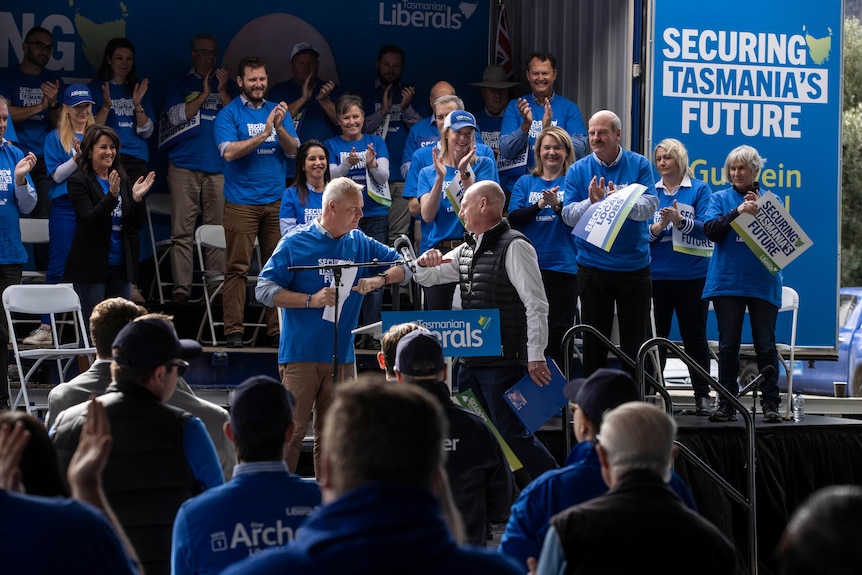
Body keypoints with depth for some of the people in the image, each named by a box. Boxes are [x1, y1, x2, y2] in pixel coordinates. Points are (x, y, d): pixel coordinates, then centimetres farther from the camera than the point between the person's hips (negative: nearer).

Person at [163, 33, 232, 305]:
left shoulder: (225, 85, 17)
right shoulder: (179, 84, 13)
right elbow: (175, 116, -1)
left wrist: (222, 92, -5)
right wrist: (204, 95, -4)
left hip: (218, 167, 2)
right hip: (184, 166, -2)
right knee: (182, 231, -7)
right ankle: (181, 288, -8)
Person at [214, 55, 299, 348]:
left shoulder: (277, 111, 12)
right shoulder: (229, 114, 0)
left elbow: (293, 150, 3)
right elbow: (229, 151, -14)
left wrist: (279, 127, -15)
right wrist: (264, 134, -18)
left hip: (276, 200, 4)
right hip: (241, 201, -4)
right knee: (237, 267, -5)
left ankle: (277, 329, 8)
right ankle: (233, 330, -4)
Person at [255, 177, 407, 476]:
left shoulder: (360, 244, 11)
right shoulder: (296, 243, -3)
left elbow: (403, 266, 15)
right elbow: (264, 290, -6)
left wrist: (379, 279, -6)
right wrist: (311, 300, -16)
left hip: (342, 356, 5)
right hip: (301, 354, -5)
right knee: (292, 431, -10)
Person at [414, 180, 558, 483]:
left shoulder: (514, 247, -11)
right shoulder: (466, 251, 15)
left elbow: (536, 304, -17)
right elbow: (425, 278, 27)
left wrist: (536, 356, -23)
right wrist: (425, 263, 2)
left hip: (504, 362, -9)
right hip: (470, 361, 9)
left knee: (512, 434, -9)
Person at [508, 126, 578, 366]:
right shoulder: (526, 182, 12)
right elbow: (513, 218, 0)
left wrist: (557, 205, -24)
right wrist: (539, 205, -15)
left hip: (562, 265, -3)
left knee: (558, 330, -3)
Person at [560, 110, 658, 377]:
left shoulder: (639, 165, -1)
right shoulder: (578, 170, 1)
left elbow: (650, 207, -12)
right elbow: (569, 215, -6)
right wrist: (592, 202, -25)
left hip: (634, 265, 0)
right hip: (593, 267, 0)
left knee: (635, 340, 5)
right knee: (594, 341, 7)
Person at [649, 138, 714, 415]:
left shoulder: (699, 190, 2)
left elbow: (706, 228, -9)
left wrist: (680, 220, -25)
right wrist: (660, 224, -17)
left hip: (691, 275, -2)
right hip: (656, 274, 2)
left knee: (694, 335, 3)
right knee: (655, 335, 5)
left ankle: (702, 395, 8)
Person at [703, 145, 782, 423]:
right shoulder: (720, 199, 9)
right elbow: (711, 230, -7)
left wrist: (759, 211, -16)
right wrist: (738, 212, -19)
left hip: (763, 283, 0)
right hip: (727, 282, 1)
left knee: (766, 345, -1)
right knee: (728, 345, 3)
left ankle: (770, 403, 4)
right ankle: (726, 403, 8)